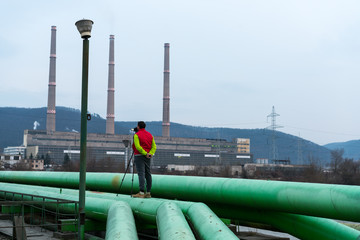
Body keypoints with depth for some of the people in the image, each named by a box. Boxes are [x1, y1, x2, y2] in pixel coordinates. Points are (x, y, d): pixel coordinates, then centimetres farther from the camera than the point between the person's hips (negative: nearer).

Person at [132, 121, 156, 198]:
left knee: (141, 173, -11)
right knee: (148, 174, 7)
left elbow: (138, 147, -17)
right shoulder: (150, 135, 13)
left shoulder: (137, 135, -6)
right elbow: (154, 146, 6)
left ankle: (141, 192, -17)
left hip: (139, 156, -6)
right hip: (148, 157, 6)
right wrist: (150, 153, -6)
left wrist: (145, 154, -13)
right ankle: (148, 192, 8)